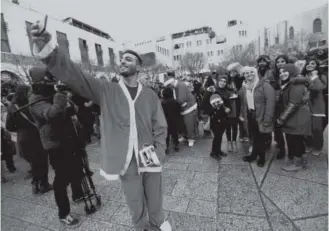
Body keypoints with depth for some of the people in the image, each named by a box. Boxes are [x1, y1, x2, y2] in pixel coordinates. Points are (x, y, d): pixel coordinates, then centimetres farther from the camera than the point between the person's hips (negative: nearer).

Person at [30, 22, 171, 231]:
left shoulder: (150, 95, -3)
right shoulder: (106, 90, -4)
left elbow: (160, 127, 0)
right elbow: (73, 75, -16)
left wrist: (158, 155, -6)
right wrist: (48, 49, -32)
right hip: (126, 162, -1)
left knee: (155, 196, 23)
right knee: (135, 202, 20)